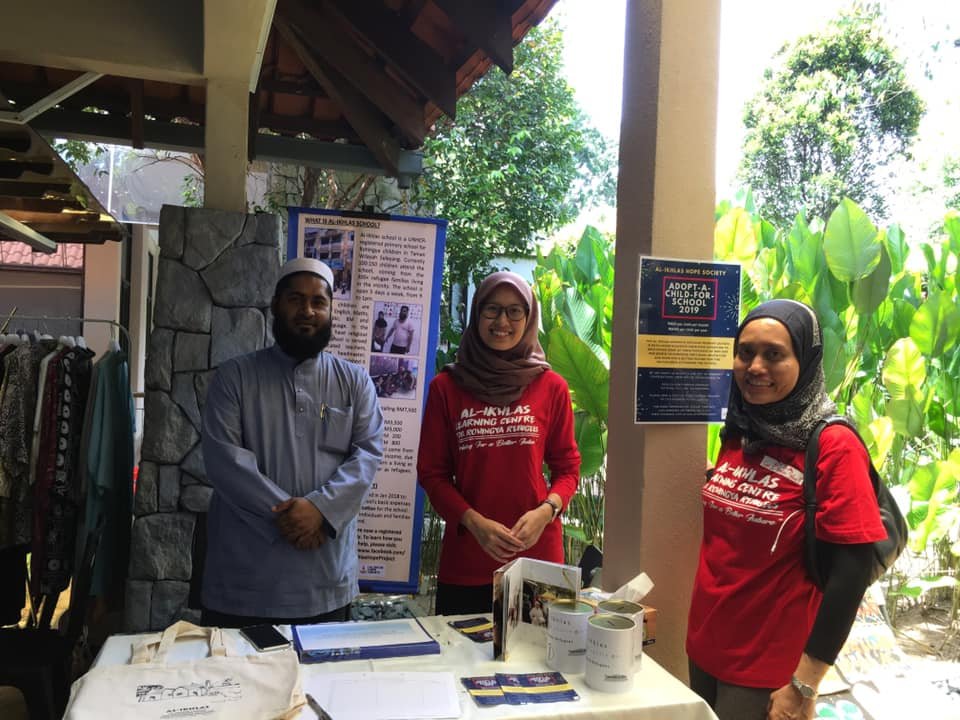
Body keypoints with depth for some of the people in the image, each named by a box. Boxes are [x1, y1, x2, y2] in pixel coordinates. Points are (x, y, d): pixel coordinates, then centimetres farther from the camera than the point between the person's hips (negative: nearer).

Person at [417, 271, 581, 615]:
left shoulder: (551, 387, 2)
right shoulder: (446, 387, 0)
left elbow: (567, 467, 7)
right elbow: (432, 472, 2)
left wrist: (545, 511, -12)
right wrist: (475, 522, -12)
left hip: (537, 553, 1)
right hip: (464, 561, 0)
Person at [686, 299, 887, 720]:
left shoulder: (833, 447, -16)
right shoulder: (738, 434, 2)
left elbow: (851, 572, -17)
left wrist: (803, 685, -17)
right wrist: (699, 632, 12)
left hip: (768, 670, -6)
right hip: (705, 646, 6)